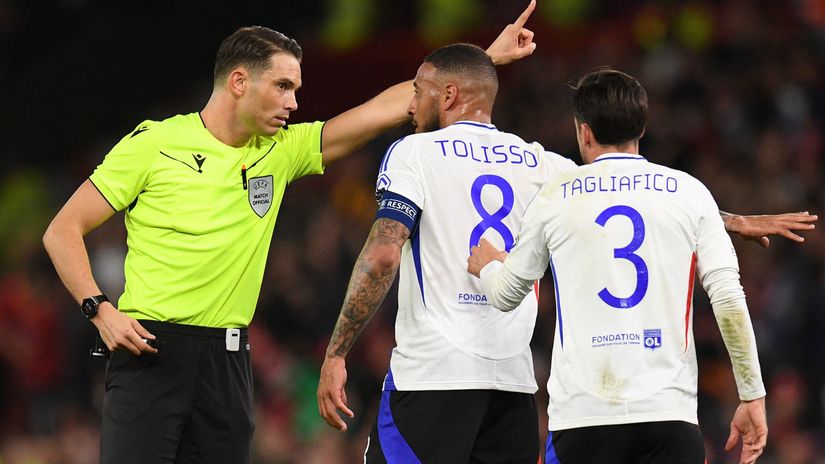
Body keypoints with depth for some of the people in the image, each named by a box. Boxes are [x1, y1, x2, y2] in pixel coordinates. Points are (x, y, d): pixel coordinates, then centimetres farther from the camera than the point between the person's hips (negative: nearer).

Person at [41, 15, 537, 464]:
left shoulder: (280, 152, 11)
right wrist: (100, 310, -13)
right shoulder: (155, 144, -3)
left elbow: (389, 107, 11)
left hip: (228, 355, 5)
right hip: (150, 349, -5)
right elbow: (63, 231, 0)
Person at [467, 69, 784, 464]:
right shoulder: (688, 192, 6)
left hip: (581, 414, 0)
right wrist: (752, 398, 5)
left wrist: (487, 267, 44)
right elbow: (729, 301, -1)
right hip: (669, 414, 0)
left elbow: (506, 296, 20)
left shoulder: (555, 197, 7)